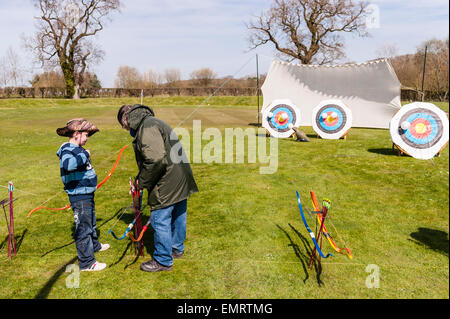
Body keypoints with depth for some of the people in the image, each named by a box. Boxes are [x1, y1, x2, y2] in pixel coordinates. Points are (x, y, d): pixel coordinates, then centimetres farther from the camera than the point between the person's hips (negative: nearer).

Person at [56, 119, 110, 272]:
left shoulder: (77, 149, 11)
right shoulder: (68, 150, -20)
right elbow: (68, 164, -44)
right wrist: (85, 155, -33)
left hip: (87, 194, 10)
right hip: (79, 197, -10)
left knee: (91, 223, 27)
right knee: (83, 228, -2)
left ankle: (94, 245, 49)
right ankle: (86, 262, 7)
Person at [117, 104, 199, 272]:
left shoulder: (147, 127, -17)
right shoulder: (155, 123, 18)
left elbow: (156, 160, -28)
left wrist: (142, 182, -15)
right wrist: (141, 179, 13)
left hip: (167, 185, -10)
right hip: (181, 181, 10)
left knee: (160, 222, 3)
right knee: (178, 216, 22)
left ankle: (163, 261, 17)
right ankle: (177, 249, 41)